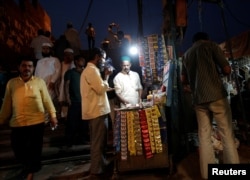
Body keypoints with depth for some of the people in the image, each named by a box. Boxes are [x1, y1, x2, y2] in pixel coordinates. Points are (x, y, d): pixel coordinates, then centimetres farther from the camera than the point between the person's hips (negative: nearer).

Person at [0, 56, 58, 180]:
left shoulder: (39, 82, 1)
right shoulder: (11, 83, 6)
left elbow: (47, 100, 0)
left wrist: (53, 115, -4)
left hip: (37, 122, -2)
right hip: (17, 124, 3)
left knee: (35, 149, 7)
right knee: (18, 149, 13)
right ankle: (27, 166, 44)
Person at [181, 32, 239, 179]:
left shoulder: (187, 54, 19)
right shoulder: (210, 45, 5)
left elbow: (184, 80, 22)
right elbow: (227, 70, -2)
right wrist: (218, 72, 18)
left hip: (198, 99, 5)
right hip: (216, 95, -4)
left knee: (204, 136, 5)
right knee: (227, 135, 0)